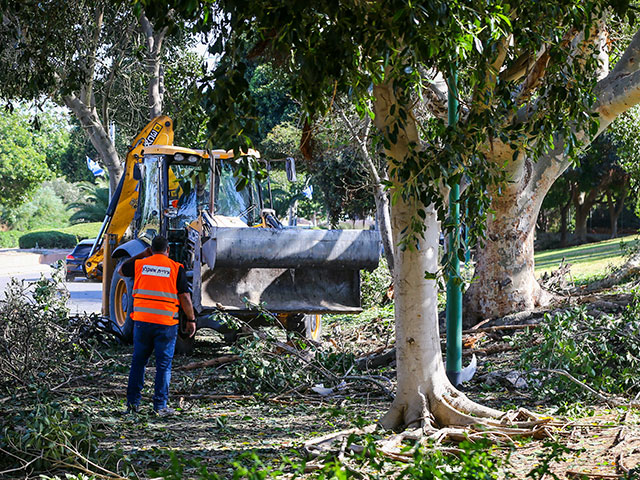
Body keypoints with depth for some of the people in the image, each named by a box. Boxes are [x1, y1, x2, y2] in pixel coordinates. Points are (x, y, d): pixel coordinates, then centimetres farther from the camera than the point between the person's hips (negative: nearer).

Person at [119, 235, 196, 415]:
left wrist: (142, 254, 26)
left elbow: (121, 270, 24)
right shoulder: (176, 268, -3)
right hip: (166, 323, -2)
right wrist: (191, 320, 6)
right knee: (163, 364, 4)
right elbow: (184, 297, -3)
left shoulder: (140, 264, 3)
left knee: (138, 361, 14)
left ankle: (132, 402, 14)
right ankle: (160, 406, 4)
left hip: (142, 320, 2)